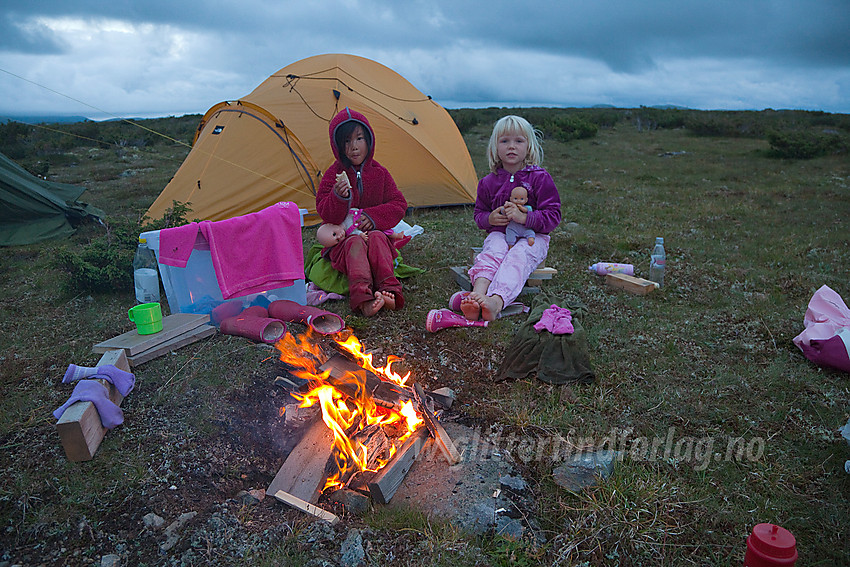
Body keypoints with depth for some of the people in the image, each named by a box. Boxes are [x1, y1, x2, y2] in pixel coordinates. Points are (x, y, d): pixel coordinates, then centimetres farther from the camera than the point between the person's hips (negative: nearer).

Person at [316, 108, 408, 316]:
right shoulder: (333, 175, -2)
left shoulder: (379, 173, 5)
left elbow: (399, 204, 4)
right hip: (342, 239, -2)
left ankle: (389, 291, -46)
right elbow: (326, 215, -10)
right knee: (355, 243, -34)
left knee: (376, 237, -32)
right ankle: (362, 299, -54)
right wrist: (338, 196, -32)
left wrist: (374, 216, -13)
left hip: (374, 232, 2)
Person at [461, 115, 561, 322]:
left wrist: (524, 217, -22)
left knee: (518, 257, -35)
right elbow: (478, 214, 18)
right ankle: (478, 293, -57)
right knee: (492, 251, -32)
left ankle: (497, 301, -59)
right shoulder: (488, 182, 8)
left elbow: (553, 216, -5)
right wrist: (489, 219, -8)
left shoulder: (540, 178, -2)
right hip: (500, 234, 3)